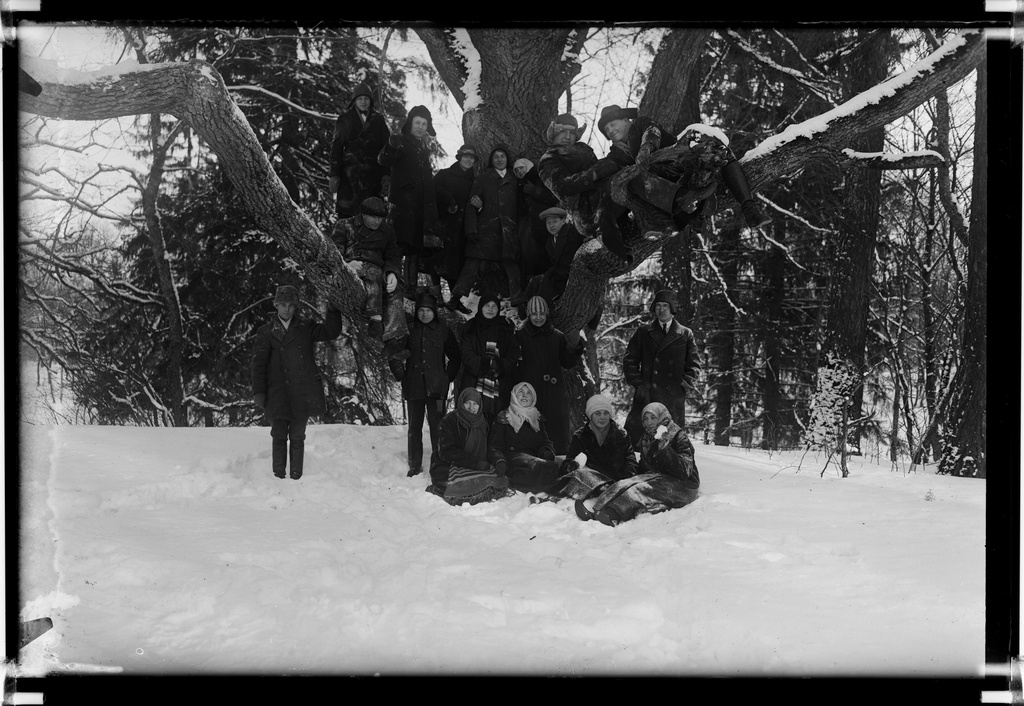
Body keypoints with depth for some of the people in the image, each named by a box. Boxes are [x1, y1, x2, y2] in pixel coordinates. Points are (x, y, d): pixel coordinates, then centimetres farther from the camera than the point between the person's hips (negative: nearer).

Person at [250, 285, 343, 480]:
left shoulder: (305, 328, 13)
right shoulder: (266, 332, 9)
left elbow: (331, 332, 10)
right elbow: (258, 363, 5)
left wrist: (332, 310, -3)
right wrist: (258, 392, -3)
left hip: (302, 392, 1)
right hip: (277, 392, -1)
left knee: (297, 436, 5)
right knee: (279, 436, -6)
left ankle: (296, 477, 10)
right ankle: (278, 477, 3)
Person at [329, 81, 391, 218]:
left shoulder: (378, 119, 12)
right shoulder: (345, 119, 7)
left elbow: (386, 146, 10)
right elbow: (336, 147, 3)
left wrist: (386, 173, 2)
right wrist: (334, 174, -5)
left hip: (373, 172, 1)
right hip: (350, 170, -1)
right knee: (346, 210, -7)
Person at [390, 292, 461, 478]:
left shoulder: (443, 330, 3)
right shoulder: (409, 330, 6)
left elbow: (455, 356, 12)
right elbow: (394, 355, 15)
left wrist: (448, 377, 3)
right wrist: (401, 374, 6)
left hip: (436, 387, -2)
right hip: (414, 386, 2)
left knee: (436, 426, -6)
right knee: (414, 426, 6)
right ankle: (415, 465, 14)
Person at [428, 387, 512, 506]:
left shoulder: (482, 423, 14)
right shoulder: (448, 421, -5)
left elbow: (485, 451, 19)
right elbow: (447, 453, -15)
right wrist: (476, 463, -19)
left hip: (477, 468, 6)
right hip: (446, 468, -6)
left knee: (500, 480, -20)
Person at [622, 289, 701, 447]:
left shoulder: (685, 335, 10)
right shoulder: (643, 332, 11)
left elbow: (694, 363, 13)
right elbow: (629, 359, 13)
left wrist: (685, 384, 1)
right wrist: (636, 381, 2)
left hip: (674, 397, 0)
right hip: (645, 396, 0)